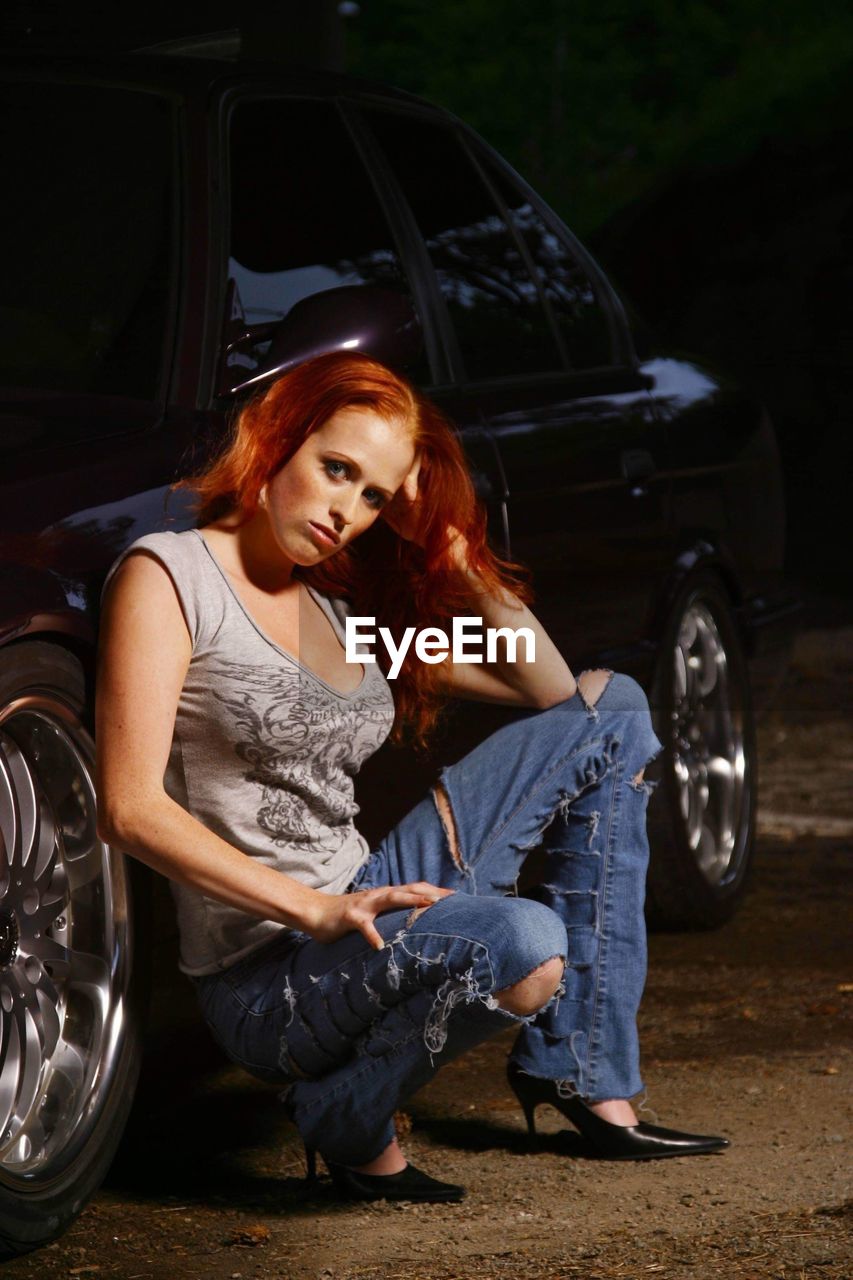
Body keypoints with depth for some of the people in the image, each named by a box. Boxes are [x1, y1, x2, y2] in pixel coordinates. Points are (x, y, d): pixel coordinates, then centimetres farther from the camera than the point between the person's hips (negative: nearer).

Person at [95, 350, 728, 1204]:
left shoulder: (345, 612, 14)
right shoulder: (169, 576, -8)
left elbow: (547, 690, 19)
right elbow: (130, 810, -19)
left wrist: (452, 550, 7)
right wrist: (317, 912, -25)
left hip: (362, 906, 8)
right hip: (264, 985, -8)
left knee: (609, 710, 7)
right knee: (521, 943, -37)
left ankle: (580, 1072, 2)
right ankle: (351, 1125, -8)